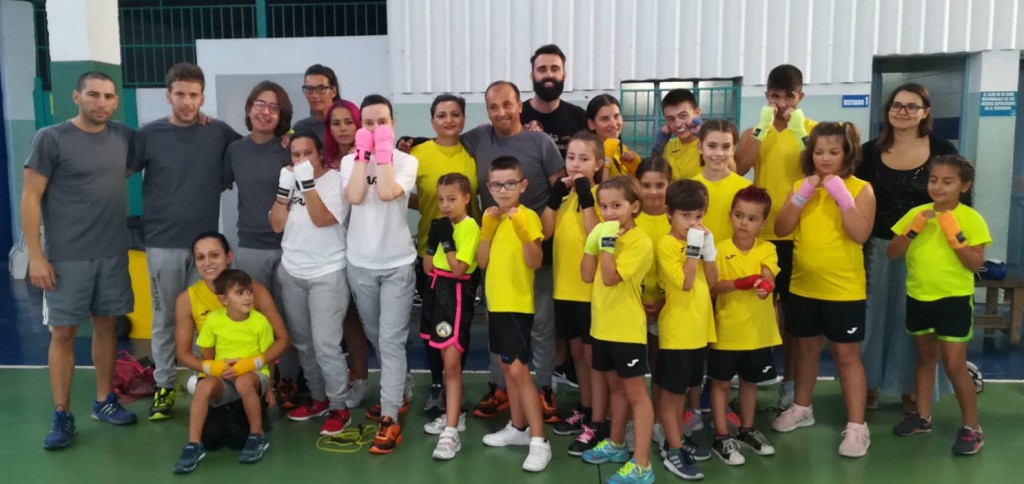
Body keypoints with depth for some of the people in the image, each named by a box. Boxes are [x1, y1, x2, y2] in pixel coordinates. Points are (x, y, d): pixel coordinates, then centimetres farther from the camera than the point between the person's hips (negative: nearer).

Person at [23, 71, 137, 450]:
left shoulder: (124, 136, 5)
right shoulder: (50, 139, -7)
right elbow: (30, 199, -7)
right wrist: (35, 255, -12)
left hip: (113, 253, 4)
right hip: (66, 258, -4)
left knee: (105, 326, 12)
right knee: (63, 333, 3)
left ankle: (104, 402, 25)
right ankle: (62, 416, 14)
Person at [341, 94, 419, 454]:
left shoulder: (406, 161, -3)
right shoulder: (350, 161, 3)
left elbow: (387, 193, -23)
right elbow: (354, 196, -17)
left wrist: (384, 150, -17)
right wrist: (364, 152, -13)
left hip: (397, 264, -3)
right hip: (360, 264, 3)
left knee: (391, 340, -6)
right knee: (376, 338, 16)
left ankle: (390, 419, -3)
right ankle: (397, 395, 35)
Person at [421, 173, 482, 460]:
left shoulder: (470, 227, -12)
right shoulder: (444, 225, 13)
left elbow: (458, 269, -20)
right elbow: (427, 267, 10)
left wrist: (446, 239, -19)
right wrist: (432, 239, -3)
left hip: (456, 295, -8)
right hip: (438, 291, 8)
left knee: (452, 363, -11)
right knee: (447, 360, 15)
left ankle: (451, 433, -12)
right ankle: (455, 414, 28)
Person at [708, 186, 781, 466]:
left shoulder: (767, 249, -3)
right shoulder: (720, 249, -7)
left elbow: (767, 276, -20)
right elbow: (712, 287, -14)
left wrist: (765, 285, -44)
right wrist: (737, 283, -32)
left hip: (757, 331, 2)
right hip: (726, 330, -2)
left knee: (750, 381, 18)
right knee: (721, 382, 6)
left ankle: (747, 430, 35)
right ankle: (721, 438, 17)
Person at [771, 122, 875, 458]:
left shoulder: (860, 188, -6)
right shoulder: (801, 186, 5)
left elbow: (861, 235, -18)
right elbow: (781, 229, -5)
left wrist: (842, 195, -22)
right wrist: (802, 195, -14)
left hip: (844, 289, -4)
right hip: (803, 286, 4)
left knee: (847, 355, 1)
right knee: (806, 349, 18)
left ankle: (856, 426, 8)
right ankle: (802, 408, 34)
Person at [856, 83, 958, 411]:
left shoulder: (942, 151, -3)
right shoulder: (870, 151, 0)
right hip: (877, 246, 1)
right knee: (873, 315, 9)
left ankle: (910, 389, 24)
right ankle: (869, 384, 23)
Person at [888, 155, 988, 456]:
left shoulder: (970, 218, -9)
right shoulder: (917, 213, 1)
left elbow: (975, 264, -15)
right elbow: (893, 253, -2)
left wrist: (953, 233, -22)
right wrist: (914, 227, -15)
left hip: (954, 300, -4)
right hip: (918, 298, 4)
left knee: (954, 364, -5)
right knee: (925, 358, 17)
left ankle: (972, 427, 10)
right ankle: (923, 416, 29)